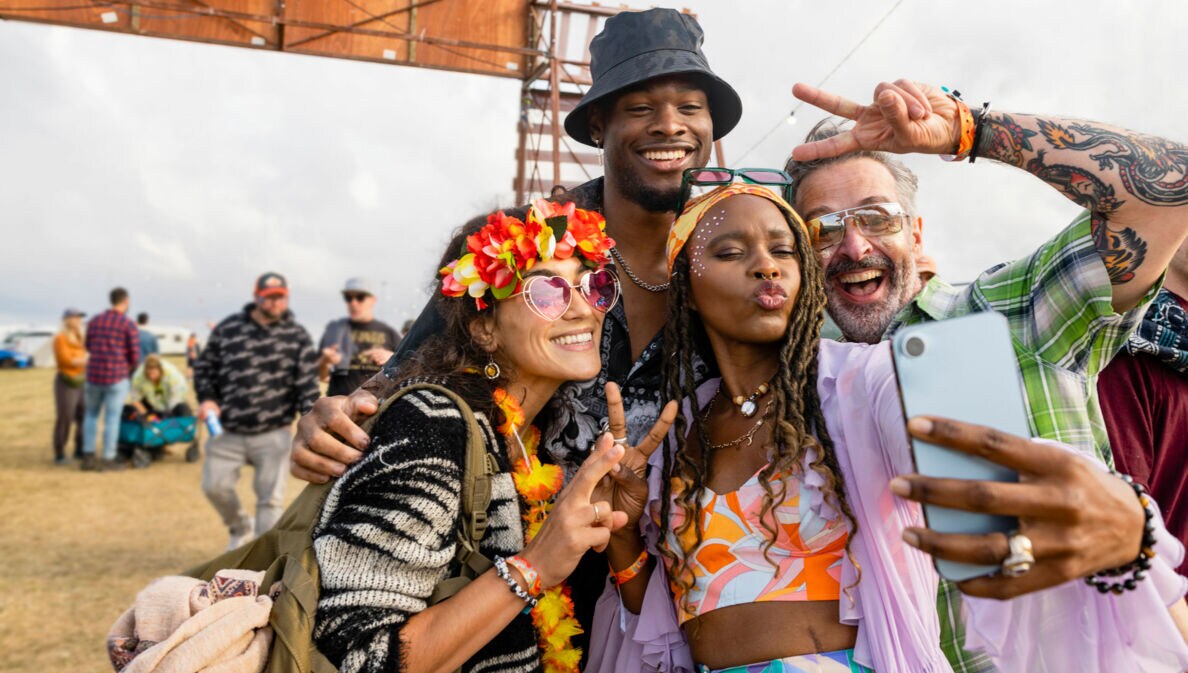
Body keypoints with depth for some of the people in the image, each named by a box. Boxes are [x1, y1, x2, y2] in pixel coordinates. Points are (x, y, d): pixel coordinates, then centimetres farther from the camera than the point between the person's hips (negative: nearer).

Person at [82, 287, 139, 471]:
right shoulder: (129, 325, -8)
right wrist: (129, 368, 13)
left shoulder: (94, 321, 6)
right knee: (112, 418, 2)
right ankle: (108, 459, 6)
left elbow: (88, 347, 16)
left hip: (94, 375, 4)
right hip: (117, 377, -4)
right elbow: (134, 354, -7)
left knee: (91, 415, 17)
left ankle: (88, 457, 16)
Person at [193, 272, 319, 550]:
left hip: (273, 435, -2)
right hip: (226, 431, 2)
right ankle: (241, 527, 35)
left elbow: (308, 384, -3)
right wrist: (206, 398, -4)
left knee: (270, 499, 0)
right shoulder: (228, 328, 3)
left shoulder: (297, 336, 0)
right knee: (215, 486, 6)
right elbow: (204, 366, 12)